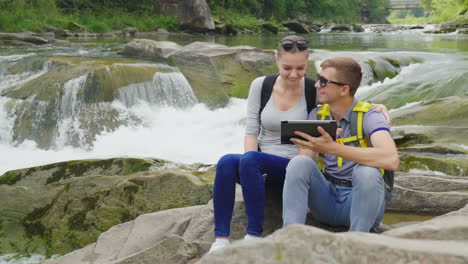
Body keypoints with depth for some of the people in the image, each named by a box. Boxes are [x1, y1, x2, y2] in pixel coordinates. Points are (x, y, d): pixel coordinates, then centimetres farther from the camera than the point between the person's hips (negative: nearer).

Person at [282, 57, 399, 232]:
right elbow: (305, 156, -2)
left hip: (360, 200, -4)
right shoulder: (317, 115, 7)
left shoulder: (368, 117, -12)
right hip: (326, 196, 4)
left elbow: (391, 160, -32)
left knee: (366, 171, -34)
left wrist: (332, 148, -37)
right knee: (299, 163, -21)